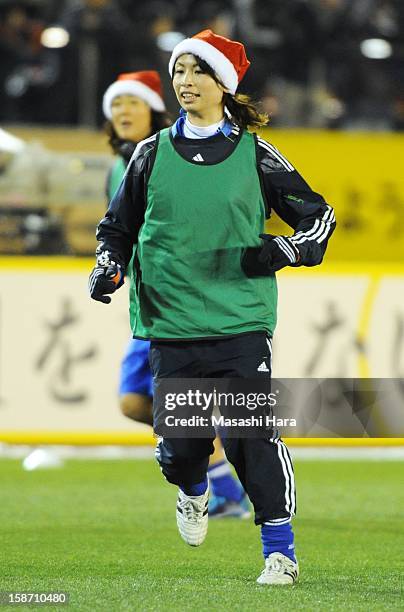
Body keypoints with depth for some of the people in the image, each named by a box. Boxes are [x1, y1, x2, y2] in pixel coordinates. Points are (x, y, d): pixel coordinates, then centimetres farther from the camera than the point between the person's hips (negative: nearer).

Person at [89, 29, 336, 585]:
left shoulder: (255, 155, 2)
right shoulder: (152, 154, 8)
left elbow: (318, 215, 9)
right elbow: (118, 226, 19)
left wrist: (283, 251, -9)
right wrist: (109, 266, 0)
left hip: (241, 324, -2)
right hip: (171, 325, 2)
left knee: (252, 435, -12)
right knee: (179, 444, 2)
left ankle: (280, 549, -1)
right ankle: (193, 491, 38)